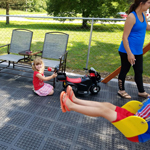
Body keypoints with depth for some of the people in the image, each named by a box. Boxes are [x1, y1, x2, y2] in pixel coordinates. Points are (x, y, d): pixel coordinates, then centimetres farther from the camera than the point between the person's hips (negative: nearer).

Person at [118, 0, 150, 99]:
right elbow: (125, 37, -21)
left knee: (139, 71, 16)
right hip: (128, 51, -8)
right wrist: (129, 53, -23)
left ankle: (141, 91, 31)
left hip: (138, 51, 8)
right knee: (124, 70, 7)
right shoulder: (132, 17, -18)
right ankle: (121, 90, 25)